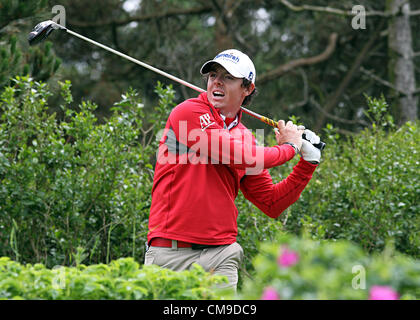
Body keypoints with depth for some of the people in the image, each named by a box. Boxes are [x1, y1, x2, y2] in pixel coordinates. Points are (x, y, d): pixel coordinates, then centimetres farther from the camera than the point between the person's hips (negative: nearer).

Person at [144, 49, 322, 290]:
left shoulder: (245, 137, 14)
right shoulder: (188, 112, -3)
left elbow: (272, 204, 16)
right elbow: (243, 158, -15)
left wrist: (309, 161, 8)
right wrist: (289, 147, 1)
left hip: (221, 254, 5)